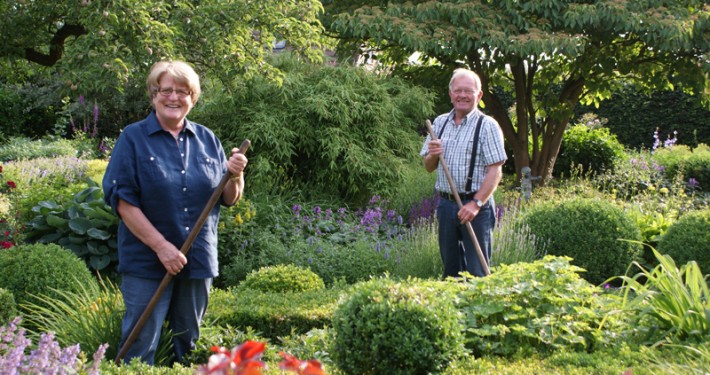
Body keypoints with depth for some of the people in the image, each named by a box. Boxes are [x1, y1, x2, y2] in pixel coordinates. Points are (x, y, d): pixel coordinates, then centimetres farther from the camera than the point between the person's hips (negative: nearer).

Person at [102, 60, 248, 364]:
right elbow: (122, 199, -11)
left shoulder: (207, 140, 9)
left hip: (199, 260, 4)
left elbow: (228, 200, 10)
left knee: (187, 345, 14)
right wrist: (161, 246, -18)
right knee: (140, 346, -1)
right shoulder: (133, 138, -3)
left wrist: (235, 176, -12)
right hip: (146, 262, -4)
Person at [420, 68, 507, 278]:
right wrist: (433, 155, -6)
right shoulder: (440, 123, 12)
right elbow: (429, 167, 17)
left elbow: (495, 171, -12)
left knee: (476, 271, -4)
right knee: (450, 267, 11)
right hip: (446, 204, 5)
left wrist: (476, 204, -21)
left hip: (476, 207, -5)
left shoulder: (487, 125, -5)